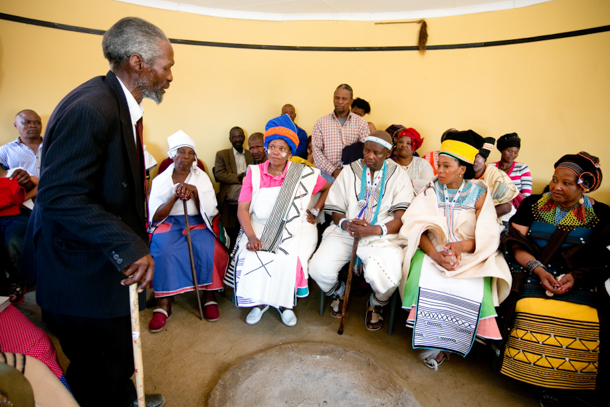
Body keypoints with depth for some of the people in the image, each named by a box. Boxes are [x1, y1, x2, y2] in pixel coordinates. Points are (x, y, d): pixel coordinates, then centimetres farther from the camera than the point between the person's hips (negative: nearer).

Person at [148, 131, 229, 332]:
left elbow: (209, 210, -2)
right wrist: (174, 196, -16)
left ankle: (209, 296, -13)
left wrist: (195, 191, -17)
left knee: (211, 250, -30)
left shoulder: (201, 177, 9)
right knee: (163, 251, -32)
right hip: (169, 224, 0)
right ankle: (163, 303, -22)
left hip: (198, 224, 0)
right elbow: (155, 216, -1)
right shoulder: (160, 180, 8)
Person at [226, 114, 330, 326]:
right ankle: (259, 301, 1)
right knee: (250, 256, -25)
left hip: (294, 227, -1)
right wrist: (251, 235, -19)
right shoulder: (254, 173, 0)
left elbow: (328, 188, 14)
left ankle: (286, 303, 1)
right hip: (260, 226, 2)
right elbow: (243, 208, -5)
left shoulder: (304, 174, -2)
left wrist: (315, 211, 4)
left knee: (289, 257, -28)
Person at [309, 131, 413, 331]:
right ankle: (338, 292, 18)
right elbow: (336, 211, 8)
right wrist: (345, 224, -16)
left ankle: (376, 304, 11)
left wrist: (375, 230, -24)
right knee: (318, 269, -21)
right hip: (346, 232, 2)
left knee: (387, 278, -30)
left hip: (383, 236, -2)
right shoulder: (349, 171, 9)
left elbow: (401, 218, -5)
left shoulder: (399, 176, 4)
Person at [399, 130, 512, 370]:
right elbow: (416, 227, -7)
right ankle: (430, 338, -12)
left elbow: (488, 237, -4)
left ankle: (445, 343, -5)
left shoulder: (479, 194, 3)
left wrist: (460, 246, -24)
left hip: (470, 255, 0)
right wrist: (434, 253, -25)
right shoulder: (431, 191, 5)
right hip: (433, 250, 1)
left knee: (477, 290, -29)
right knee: (421, 277, -31)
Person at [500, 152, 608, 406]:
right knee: (535, 313, -27)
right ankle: (547, 384, -4)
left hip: (579, 282, 1)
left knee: (585, 323, -25)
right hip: (533, 275, 0)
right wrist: (539, 270, -12)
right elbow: (516, 244, 2)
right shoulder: (532, 204, 8)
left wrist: (575, 277, -12)